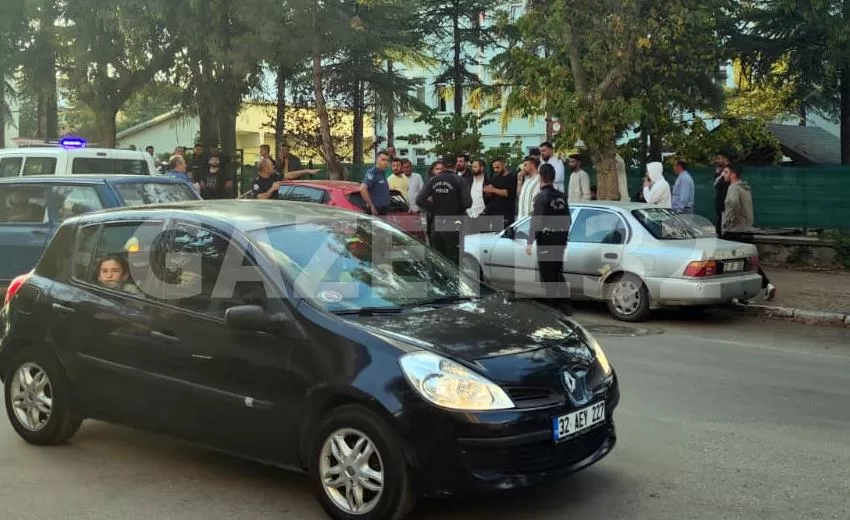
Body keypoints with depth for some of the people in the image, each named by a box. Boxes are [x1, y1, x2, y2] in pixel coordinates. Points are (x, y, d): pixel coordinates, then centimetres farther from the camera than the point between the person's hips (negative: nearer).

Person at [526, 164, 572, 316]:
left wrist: (530, 242, -14)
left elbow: (536, 222, -18)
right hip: (560, 240, 7)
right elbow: (567, 220, 14)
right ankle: (565, 305, 17)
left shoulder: (541, 197, -13)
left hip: (546, 241, -7)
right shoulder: (562, 197, 8)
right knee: (558, 273, 17)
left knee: (547, 275, 0)